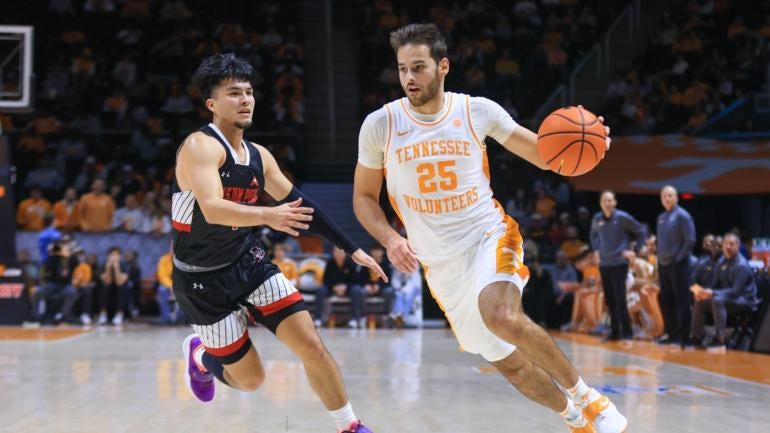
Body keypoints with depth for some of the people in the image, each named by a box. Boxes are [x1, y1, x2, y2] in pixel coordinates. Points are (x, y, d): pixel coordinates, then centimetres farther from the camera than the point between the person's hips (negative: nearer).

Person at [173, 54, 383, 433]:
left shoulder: (258, 156, 3)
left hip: (248, 262, 6)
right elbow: (212, 209, -35)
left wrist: (351, 248, 9)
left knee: (310, 345, -8)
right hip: (203, 280, -6)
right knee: (250, 379, 2)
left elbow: (297, 204, 11)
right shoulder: (201, 146, -20)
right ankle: (200, 356, 34)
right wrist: (267, 216, -51)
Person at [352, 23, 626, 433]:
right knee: (508, 363, 7)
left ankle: (585, 396, -13)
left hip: (489, 235, -2)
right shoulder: (379, 125, -5)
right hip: (443, 264, 3)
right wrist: (390, 239, -13)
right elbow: (363, 197, 6)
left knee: (503, 317, -33)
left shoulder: (478, 111, -6)